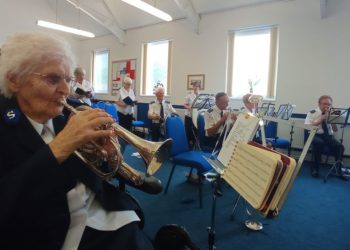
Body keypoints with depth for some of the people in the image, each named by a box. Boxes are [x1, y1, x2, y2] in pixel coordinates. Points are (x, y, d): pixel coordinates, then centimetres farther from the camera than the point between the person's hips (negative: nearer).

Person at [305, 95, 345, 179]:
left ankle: (338, 169, -8)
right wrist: (321, 119, -14)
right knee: (319, 143, -37)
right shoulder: (312, 113, 2)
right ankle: (315, 169, -23)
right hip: (316, 135, -4)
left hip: (329, 136, 4)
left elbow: (335, 129, 8)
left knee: (340, 146, -26)